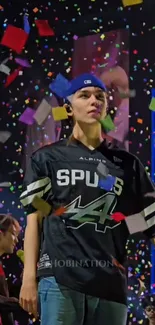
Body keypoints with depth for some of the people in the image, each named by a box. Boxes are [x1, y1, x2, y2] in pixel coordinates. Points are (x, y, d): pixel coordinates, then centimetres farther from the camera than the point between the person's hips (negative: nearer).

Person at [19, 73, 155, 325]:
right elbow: (34, 218, 8)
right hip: (59, 278, -2)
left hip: (111, 283, 3)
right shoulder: (47, 158, 13)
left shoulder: (127, 164, 17)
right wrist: (29, 277, -2)